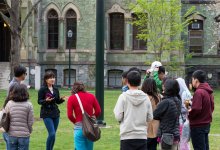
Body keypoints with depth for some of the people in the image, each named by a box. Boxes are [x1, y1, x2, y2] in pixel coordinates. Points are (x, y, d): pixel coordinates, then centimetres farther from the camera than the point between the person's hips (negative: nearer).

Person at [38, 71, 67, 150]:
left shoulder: (56, 89, 9)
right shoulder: (42, 89, -8)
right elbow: (39, 101, -8)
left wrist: (62, 99, -6)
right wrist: (46, 100, -26)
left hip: (55, 113, 6)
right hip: (46, 114, -6)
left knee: (53, 134, 9)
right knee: (52, 134, -14)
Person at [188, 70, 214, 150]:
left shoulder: (198, 92, -19)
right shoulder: (209, 92, 9)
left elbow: (196, 109, -25)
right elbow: (211, 107, 16)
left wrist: (189, 114, -7)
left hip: (198, 126, -9)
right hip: (207, 124, 9)